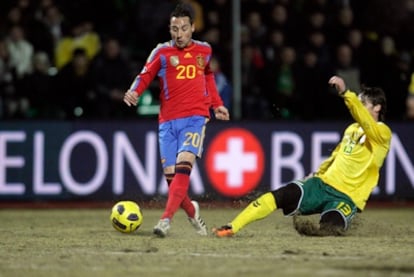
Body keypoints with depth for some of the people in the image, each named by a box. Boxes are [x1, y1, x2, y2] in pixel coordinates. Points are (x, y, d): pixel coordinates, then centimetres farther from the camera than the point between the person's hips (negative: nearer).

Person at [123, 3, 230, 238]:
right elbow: (145, 76, -1)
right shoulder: (162, 52, 4)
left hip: (195, 118, -1)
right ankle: (192, 211, 26)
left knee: (183, 167, -22)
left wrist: (217, 105, 23)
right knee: (171, 175, -2)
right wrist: (134, 92, -22)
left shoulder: (204, 50, 11)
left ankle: (166, 219, -30)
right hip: (168, 120, 1)